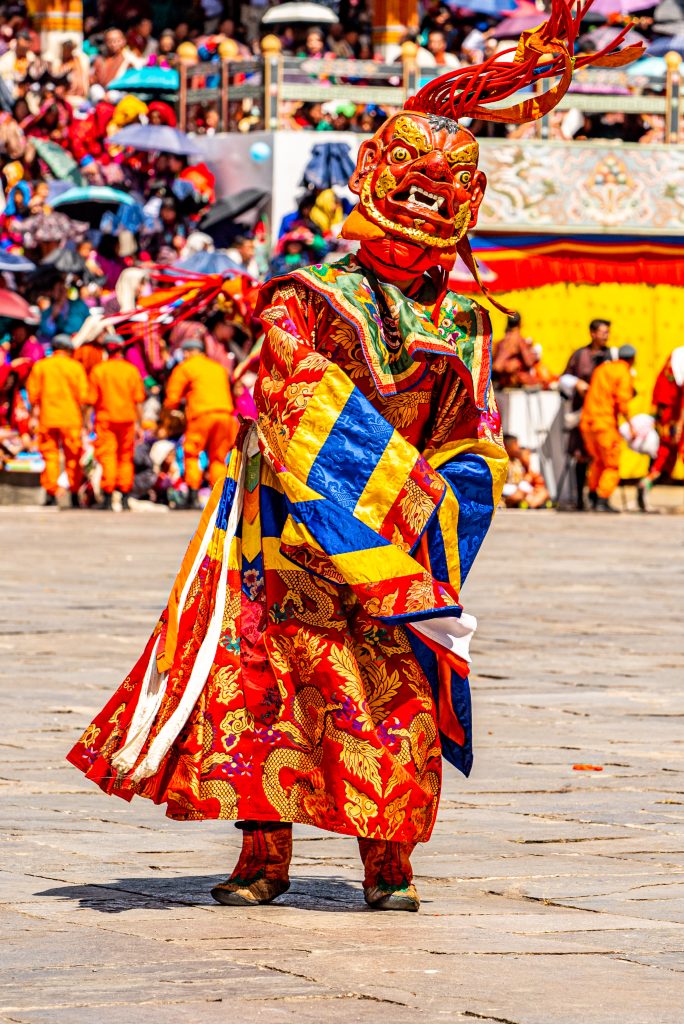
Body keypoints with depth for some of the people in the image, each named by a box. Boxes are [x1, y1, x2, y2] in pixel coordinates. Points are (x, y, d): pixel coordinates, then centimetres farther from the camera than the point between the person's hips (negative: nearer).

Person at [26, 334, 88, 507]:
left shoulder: (40, 366, 3)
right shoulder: (76, 367, -1)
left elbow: (33, 393, 3)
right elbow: (83, 396, -2)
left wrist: (34, 417, 11)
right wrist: (83, 418, 7)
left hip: (47, 419, 1)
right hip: (71, 418, -1)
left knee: (50, 456, 6)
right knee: (73, 457, 6)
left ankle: (51, 493, 0)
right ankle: (74, 494, 5)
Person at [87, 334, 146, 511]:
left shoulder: (98, 370, -3)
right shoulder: (132, 370, 1)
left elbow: (91, 400, -4)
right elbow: (138, 400, 0)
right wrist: (139, 423, 6)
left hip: (105, 418, -2)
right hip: (127, 418, 2)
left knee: (107, 458, -3)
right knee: (125, 459, 10)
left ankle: (108, 498, -10)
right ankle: (125, 499, 11)